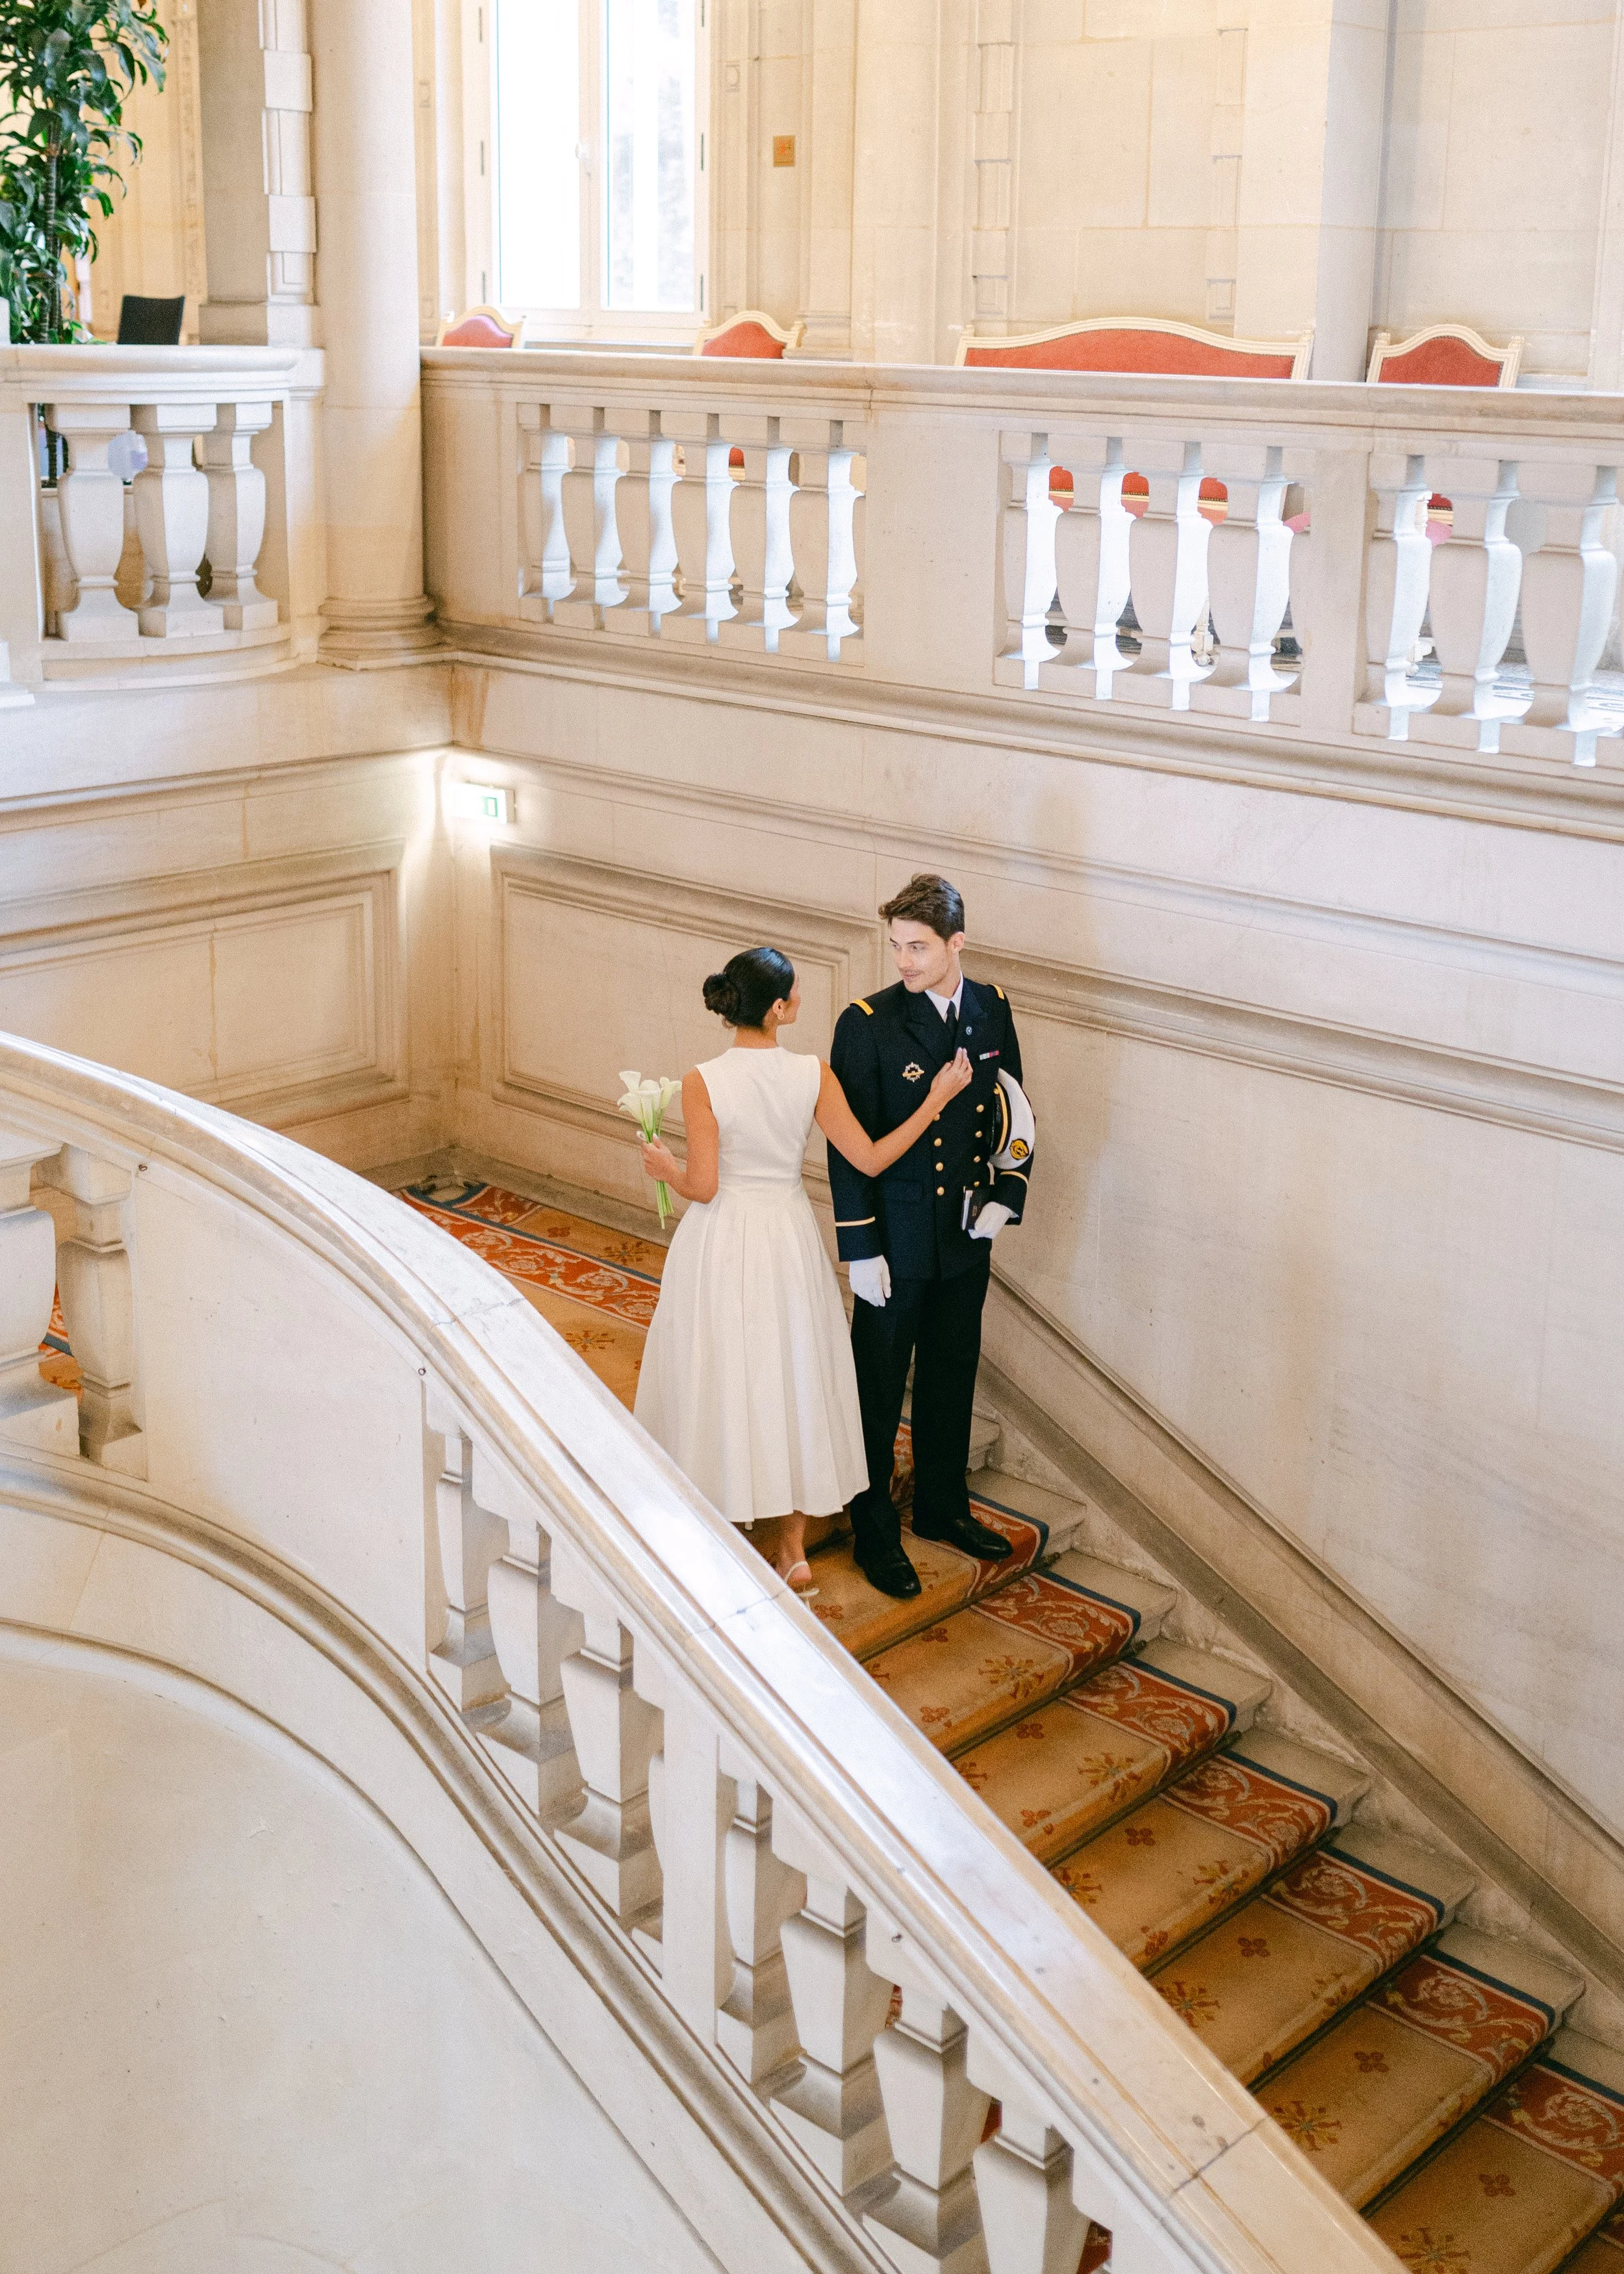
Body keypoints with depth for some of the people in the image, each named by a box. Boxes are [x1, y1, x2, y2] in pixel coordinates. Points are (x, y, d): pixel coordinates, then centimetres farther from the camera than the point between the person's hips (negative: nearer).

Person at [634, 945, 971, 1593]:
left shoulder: (703, 1083, -16)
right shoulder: (813, 1076, -12)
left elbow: (703, 1186, -15)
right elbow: (870, 1159, -10)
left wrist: (665, 1168, 6)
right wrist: (936, 1101, -3)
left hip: (722, 1241, -2)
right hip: (789, 1237, 2)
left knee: (718, 1377, 10)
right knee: (789, 1375, 14)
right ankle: (793, 1549, 21)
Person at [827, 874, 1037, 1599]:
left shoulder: (991, 1012, -1)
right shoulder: (867, 1024, -15)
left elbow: (1013, 1112, 11)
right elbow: (849, 1147, -13)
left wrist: (1006, 1194, -3)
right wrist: (859, 1249, -15)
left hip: (966, 1237, 5)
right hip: (896, 1238, -4)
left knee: (952, 1377, 19)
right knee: (879, 1389, 7)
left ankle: (943, 1507, 36)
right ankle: (874, 1530, 22)